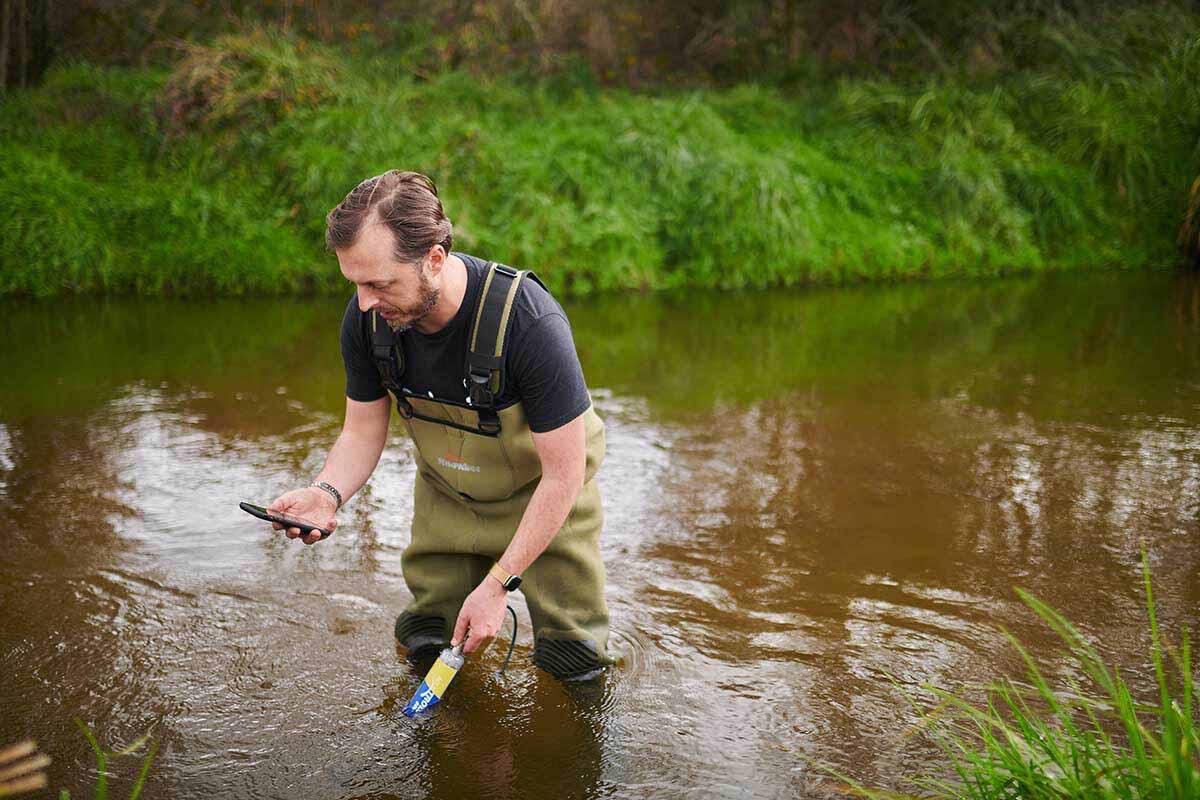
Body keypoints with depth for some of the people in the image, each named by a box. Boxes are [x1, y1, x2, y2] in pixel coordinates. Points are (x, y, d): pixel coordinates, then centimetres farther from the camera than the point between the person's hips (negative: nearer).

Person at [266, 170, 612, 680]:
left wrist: (497, 584, -27)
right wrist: (327, 493, -28)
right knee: (425, 647, 8)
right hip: (446, 496, 4)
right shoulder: (366, 319, -21)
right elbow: (362, 433, -5)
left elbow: (563, 474, -28)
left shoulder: (530, 322, -37)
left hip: (543, 493, -3)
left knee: (575, 664, 2)